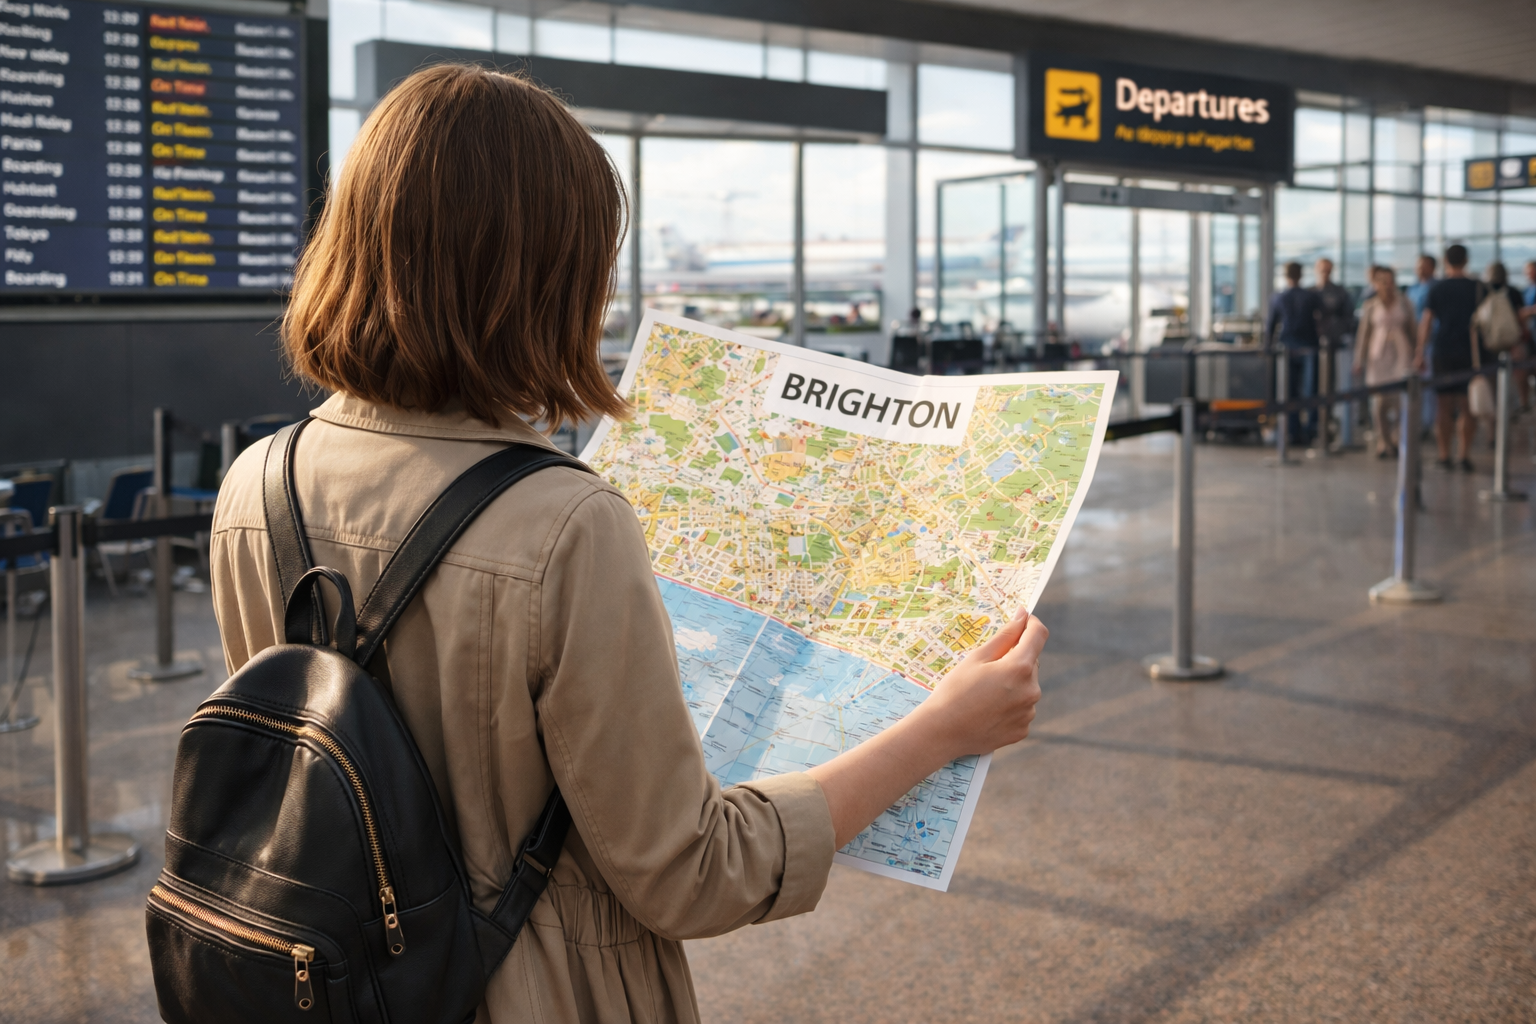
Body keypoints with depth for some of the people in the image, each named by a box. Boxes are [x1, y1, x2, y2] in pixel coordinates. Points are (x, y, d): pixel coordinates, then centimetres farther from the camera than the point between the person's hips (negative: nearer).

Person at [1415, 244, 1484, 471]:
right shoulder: (1475, 288, 0)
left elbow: (1426, 321, -1)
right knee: (1467, 407, 4)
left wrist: (1420, 353, 2)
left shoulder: (1436, 288, 1)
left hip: (1443, 352, 1)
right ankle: (1464, 454, -3)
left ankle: (1444, 456, 6)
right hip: (1468, 352, -1)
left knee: (1444, 408, 6)